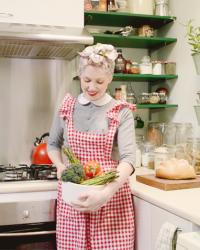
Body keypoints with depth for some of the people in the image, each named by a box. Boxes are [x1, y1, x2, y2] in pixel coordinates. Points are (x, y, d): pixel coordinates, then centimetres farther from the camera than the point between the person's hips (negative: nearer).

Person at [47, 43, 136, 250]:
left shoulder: (121, 112, -5)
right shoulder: (67, 108, 4)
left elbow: (128, 157, -14)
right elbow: (53, 144, 16)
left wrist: (106, 192, -29)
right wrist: (60, 166, -5)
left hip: (110, 195, -2)